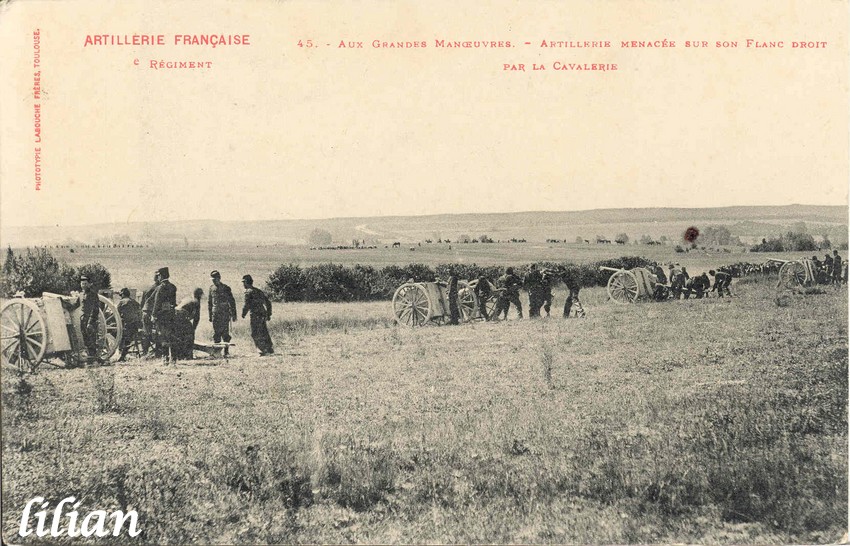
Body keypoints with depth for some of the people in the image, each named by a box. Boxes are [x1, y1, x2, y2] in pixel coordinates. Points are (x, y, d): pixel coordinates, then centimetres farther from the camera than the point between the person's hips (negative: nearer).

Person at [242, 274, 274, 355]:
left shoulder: (248, 292, -7)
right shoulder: (258, 291, 17)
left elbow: (247, 305, -16)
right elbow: (268, 302, 19)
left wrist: (243, 314, 0)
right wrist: (269, 314, 22)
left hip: (255, 316, -8)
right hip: (263, 314, 8)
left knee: (255, 335, -2)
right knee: (264, 333, 15)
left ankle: (265, 350, -8)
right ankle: (270, 349, 18)